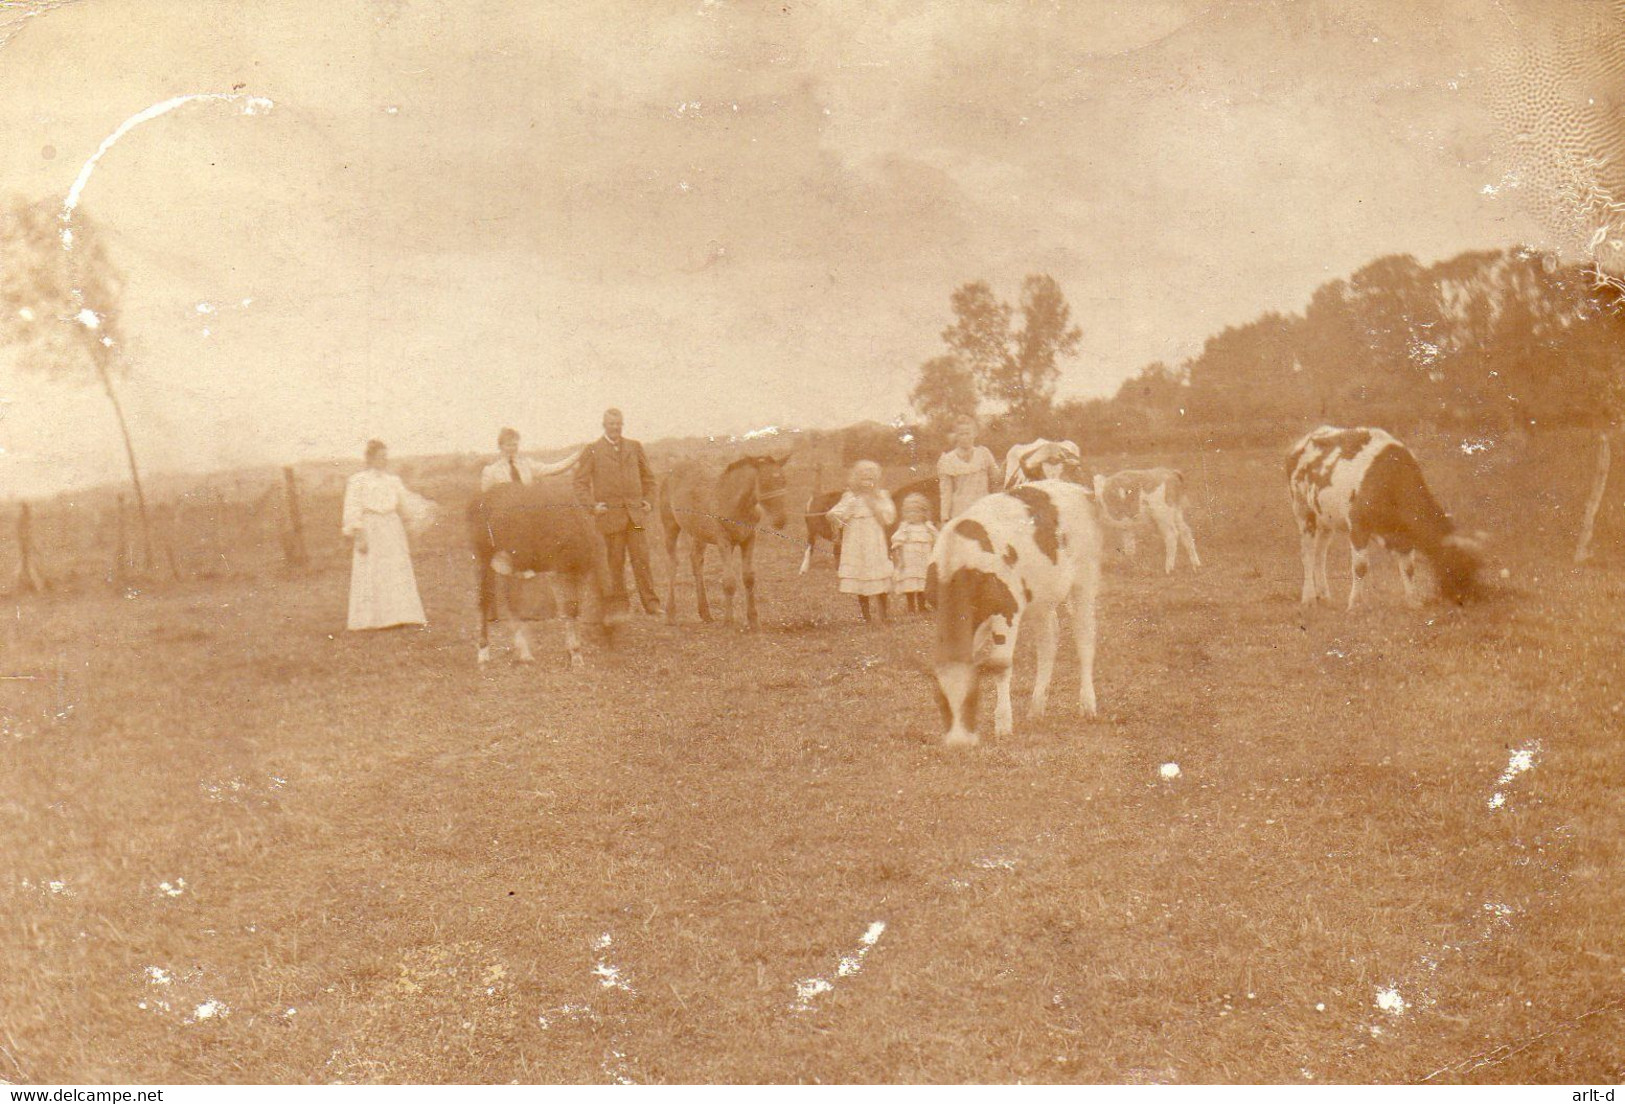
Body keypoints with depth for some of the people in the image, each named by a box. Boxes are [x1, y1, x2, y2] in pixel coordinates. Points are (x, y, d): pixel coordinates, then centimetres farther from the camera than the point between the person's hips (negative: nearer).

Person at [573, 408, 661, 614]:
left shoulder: (635, 447, 13)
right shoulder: (592, 451, 4)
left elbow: (648, 477, 20)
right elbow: (581, 483, 3)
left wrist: (648, 501, 6)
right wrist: (593, 505, -10)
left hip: (636, 513, 2)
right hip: (610, 515, -2)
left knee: (642, 559, -2)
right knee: (615, 562, 2)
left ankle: (651, 603, 1)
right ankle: (618, 605, 9)